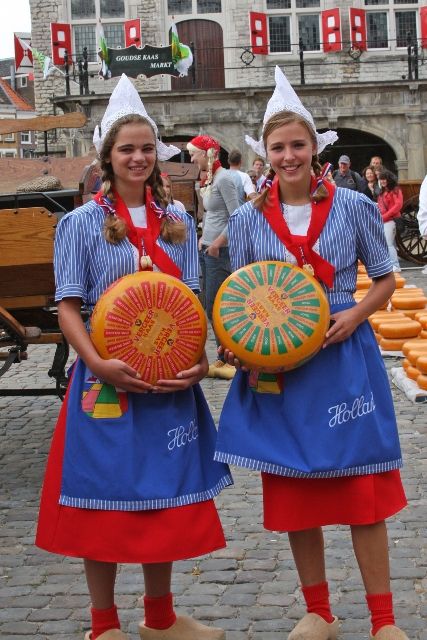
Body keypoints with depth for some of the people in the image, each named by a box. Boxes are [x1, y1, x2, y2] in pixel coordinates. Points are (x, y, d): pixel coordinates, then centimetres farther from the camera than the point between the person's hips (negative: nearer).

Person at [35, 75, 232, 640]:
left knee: (165, 494, 12)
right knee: (104, 496, 3)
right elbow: (68, 306, -6)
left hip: (170, 378, 4)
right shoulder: (82, 223, -2)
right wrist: (99, 364, -21)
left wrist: (198, 359, -9)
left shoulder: (178, 222, 9)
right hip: (106, 376, -4)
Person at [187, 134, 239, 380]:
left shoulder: (224, 179, -13)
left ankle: (230, 360, 4)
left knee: (216, 307, -5)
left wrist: (217, 244, -15)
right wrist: (203, 239, 10)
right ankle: (223, 359, 18)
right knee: (212, 307, 10)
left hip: (220, 251, -9)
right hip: (208, 249, 9)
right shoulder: (210, 179, 13)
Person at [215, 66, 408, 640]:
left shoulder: (354, 207, -1)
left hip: (345, 359, -2)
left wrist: (355, 314, -12)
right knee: (292, 492, 9)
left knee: (362, 489, 1)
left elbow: (386, 279, 7)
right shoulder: (247, 220, 3)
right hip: (276, 365, 2)